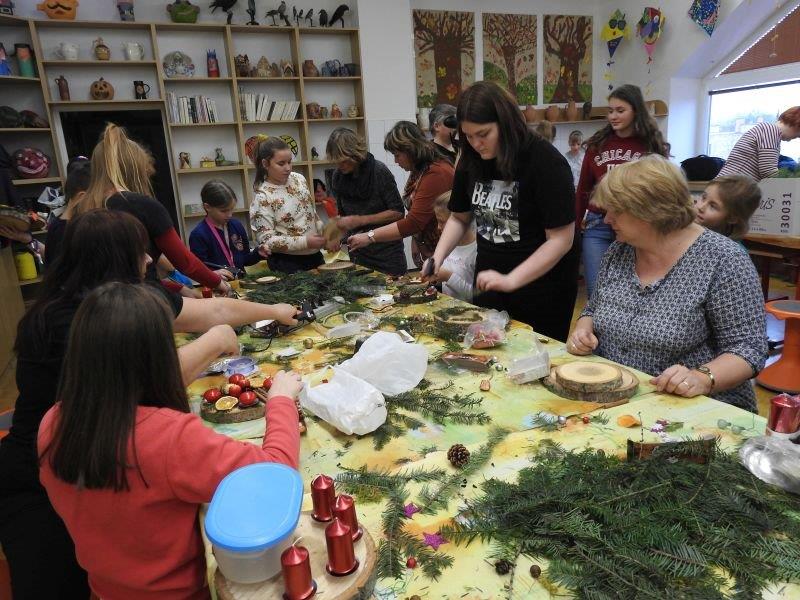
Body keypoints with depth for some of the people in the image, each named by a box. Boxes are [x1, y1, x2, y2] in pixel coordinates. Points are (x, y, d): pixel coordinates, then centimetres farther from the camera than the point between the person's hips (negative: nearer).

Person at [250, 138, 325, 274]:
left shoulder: (299, 179, 2)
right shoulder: (262, 197, -16)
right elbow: (266, 241, -18)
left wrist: (325, 235, 4)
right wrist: (305, 242, -24)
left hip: (315, 256, 6)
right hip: (287, 264, -6)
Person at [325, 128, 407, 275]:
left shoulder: (379, 171, -14)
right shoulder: (338, 176, 0)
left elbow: (398, 212, -14)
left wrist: (360, 220, -20)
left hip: (387, 251, -4)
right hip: (358, 253, 4)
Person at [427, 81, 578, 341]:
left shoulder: (545, 161, -17)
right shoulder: (471, 162, -1)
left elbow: (561, 239, -19)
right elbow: (459, 218, 12)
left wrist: (511, 280, -26)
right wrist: (437, 259, -3)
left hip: (541, 286, -5)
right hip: (489, 285, 5)